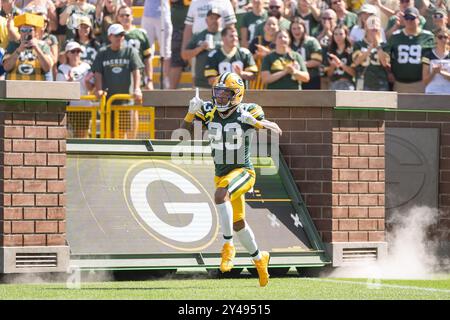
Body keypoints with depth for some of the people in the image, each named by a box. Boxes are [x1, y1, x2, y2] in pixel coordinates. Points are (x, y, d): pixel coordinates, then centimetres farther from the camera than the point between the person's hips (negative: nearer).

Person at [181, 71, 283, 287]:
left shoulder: (247, 111, -14)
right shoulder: (209, 112, -2)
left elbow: (276, 129, -17)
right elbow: (184, 130, -3)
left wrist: (255, 122, -33)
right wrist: (192, 111, -20)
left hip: (242, 172, -6)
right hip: (221, 174, 6)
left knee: (220, 195, -36)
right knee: (238, 223, 19)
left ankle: (228, 246, -28)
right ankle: (259, 259, 42)